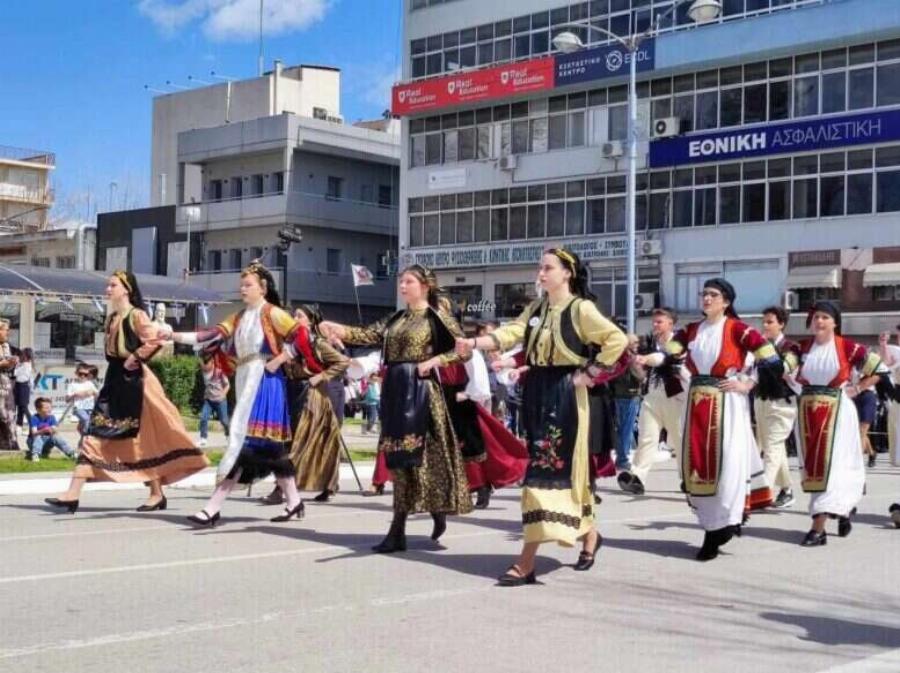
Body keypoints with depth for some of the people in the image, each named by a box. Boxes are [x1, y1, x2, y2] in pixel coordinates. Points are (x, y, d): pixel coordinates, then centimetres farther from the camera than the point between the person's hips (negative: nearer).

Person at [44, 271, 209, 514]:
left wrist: (134, 358, -16)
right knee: (96, 435, 1)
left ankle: (157, 495, 11)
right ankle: (73, 493, -2)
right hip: (115, 381, 8)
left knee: (141, 439, -1)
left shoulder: (136, 315, -9)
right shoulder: (111, 318, 15)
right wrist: (117, 366, 12)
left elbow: (155, 340, -22)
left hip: (134, 382, -8)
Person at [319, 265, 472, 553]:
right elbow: (369, 335, 6)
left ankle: (398, 531, -5)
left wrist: (433, 361, -14)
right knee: (399, 457, 5)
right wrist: (340, 330, -10)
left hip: (420, 390, -7)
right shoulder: (396, 319, 17)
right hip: (394, 390, 7)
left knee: (411, 455, -9)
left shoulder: (437, 316, -1)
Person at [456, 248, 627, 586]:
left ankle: (527, 562, -10)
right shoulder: (536, 308, 12)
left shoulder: (581, 308, -9)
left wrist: (590, 373, -14)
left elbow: (617, 339, -14)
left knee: (547, 469, -9)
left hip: (565, 396, -7)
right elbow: (509, 334, -1)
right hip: (536, 393, 7)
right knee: (558, 468, 12)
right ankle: (588, 534, 31)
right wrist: (473, 342, -17)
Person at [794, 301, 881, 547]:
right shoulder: (802, 347, 6)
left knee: (830, 464, -9)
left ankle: (818, 527, -12)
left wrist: (857, 389, -3)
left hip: (837, 411, -5)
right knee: (812, 465, 9)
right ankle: (843, 509, 29)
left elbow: (878, 369, 2)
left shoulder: (848, 347, -5)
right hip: (809, 411, 5)